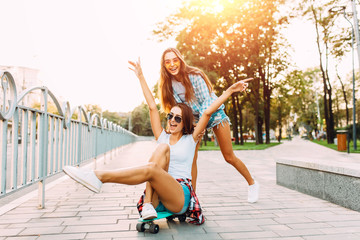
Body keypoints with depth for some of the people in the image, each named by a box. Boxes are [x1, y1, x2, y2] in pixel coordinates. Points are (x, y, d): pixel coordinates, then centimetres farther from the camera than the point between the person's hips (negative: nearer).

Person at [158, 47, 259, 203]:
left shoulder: (194, 75, -23)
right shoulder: (169, 84, -9)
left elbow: (207, 100, -24)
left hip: (214, 113, -4)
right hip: (195, 118, 4)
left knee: (229, 157, 1)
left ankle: (252, 184, 23)